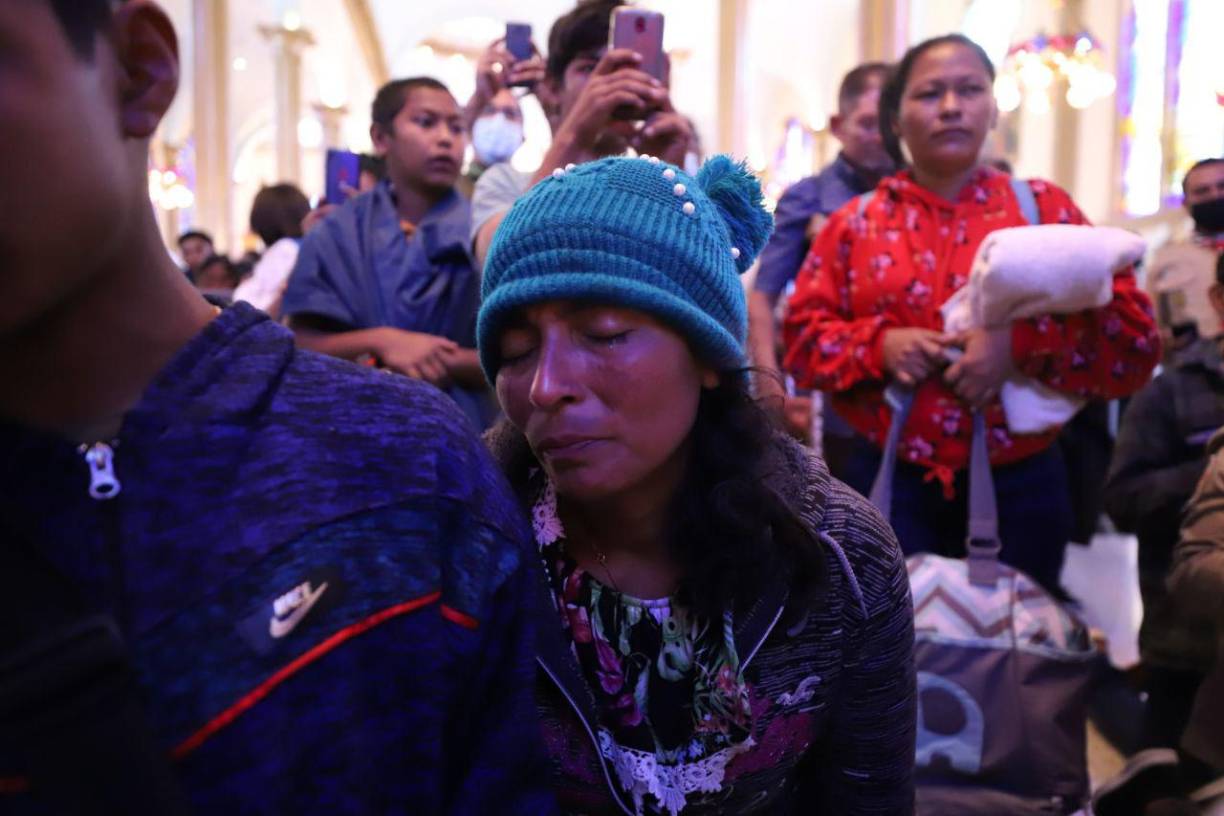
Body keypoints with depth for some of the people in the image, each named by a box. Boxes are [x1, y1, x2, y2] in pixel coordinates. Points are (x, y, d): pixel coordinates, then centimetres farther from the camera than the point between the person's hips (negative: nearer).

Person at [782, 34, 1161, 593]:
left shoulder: (1043, 207, 2)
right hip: (888, 485, 0)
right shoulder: (855, 222, 5)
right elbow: (801, 337, 4)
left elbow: (1132, 339, -4)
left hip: (1019, 486, 0)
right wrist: (879, 344, -14)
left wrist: (1022, 344, -20)